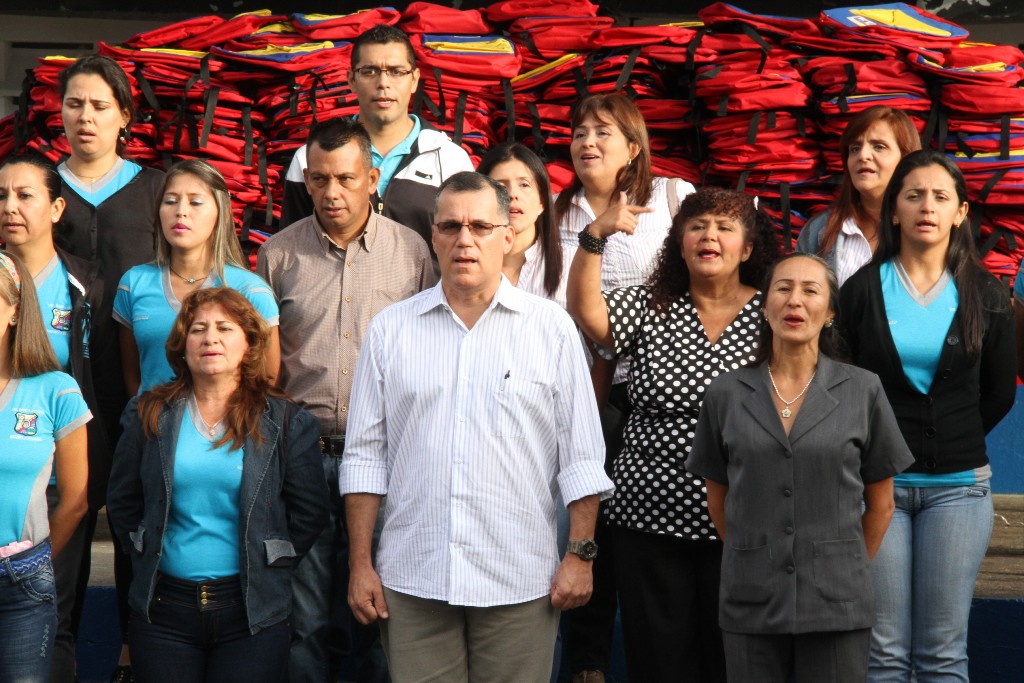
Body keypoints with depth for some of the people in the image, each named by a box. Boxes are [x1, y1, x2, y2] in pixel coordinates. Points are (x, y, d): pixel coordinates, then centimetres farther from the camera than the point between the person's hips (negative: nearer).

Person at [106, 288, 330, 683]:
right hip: (163, 609, 2)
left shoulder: (285, 423, 0)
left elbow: (309, 514, 1)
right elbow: (123, 505, 12)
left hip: (252, 614, -2)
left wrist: (267, 573, 1)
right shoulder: (149, 415, 7)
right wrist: (148, 559, 6)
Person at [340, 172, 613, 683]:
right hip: (411, 582, 1)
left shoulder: (552, 328, 3)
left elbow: (581, 458, 4)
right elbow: (366, 454, 8)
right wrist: (360, 564, 4)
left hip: (519, 582, -1)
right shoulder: (390, 329, 8)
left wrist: (581, 554, -2)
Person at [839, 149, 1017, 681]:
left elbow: (999, 392, 13)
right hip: (877, 480, -1)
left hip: (958, 485, 1)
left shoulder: (985, 296, 5)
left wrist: (955, 442, 12)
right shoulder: (862, 290, 1)